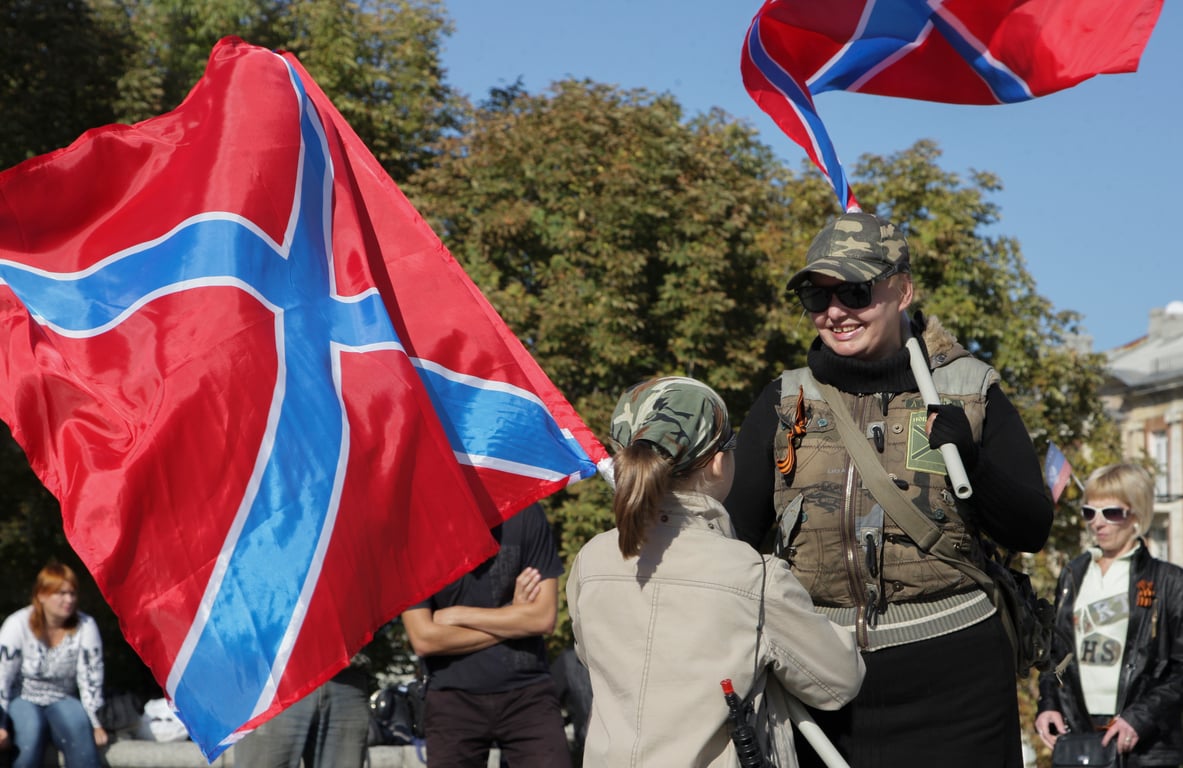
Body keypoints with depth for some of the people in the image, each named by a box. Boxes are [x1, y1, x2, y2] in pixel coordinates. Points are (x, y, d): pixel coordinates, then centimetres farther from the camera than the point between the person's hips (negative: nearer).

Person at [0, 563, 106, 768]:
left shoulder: (85, 626, -9)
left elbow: (91, 678, -7)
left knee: (79, 729, -32)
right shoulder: (18, 624, -14)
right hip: (23, 698, -2)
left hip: (62, 700, 2)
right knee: (30, 730, -36)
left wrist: (95, 724, -9)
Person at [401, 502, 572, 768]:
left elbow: (544, 616, -7)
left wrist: (458, 615, -7)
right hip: (453, 702, 0)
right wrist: (511, 621, -6)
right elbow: (423, 639, -11)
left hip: (526, 694, 0)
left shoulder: (523, 516, -5)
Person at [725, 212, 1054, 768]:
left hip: (949, 671, -1)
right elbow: (733, 534, 7)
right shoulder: (784, 403, 8)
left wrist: (971, 461, -14)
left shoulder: (970, 391, 4)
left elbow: (1031, 529, 3)